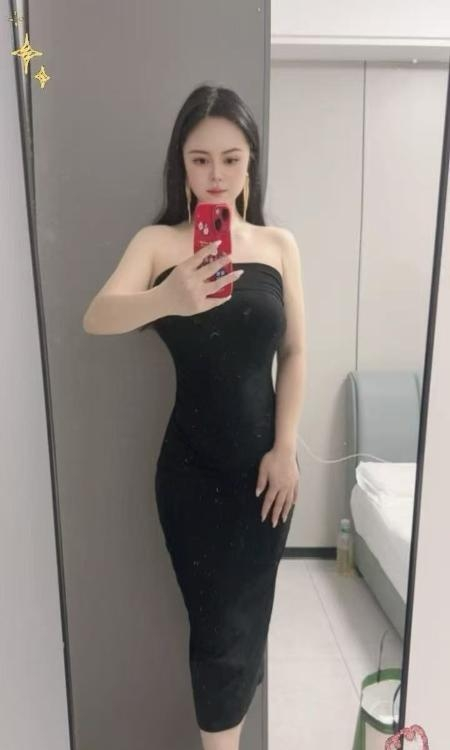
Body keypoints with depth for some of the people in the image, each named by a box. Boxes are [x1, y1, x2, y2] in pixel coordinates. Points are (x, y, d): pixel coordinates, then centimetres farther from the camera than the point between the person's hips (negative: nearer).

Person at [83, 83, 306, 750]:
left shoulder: (279, 244, 2)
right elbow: (96, 318, -22)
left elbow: (294, 352, 2)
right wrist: (167, 300, -42)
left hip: (263, 457, 3)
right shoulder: (159, 241, -4)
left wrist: (285, 448, -5)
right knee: (220, 619, 7)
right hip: (192, 463, -2)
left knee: (249, 611, 18)